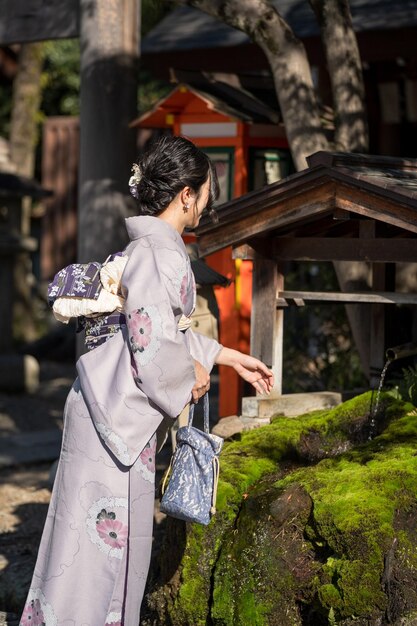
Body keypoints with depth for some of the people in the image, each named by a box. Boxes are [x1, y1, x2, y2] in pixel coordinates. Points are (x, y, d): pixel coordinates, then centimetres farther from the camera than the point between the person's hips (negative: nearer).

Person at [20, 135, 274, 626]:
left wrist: (232, 358, 28)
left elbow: (170, 329, 25)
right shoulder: (162, 252, -16)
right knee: (103, 536, -3)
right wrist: (192, 376, -5)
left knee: (109, 541, 16)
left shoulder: (146, 246, 15)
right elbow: (153, 341, -23)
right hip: (118, 414, -10)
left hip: (120, 413, 10)